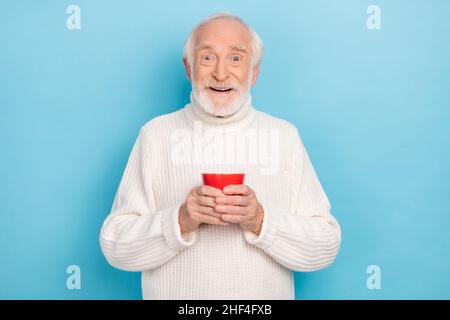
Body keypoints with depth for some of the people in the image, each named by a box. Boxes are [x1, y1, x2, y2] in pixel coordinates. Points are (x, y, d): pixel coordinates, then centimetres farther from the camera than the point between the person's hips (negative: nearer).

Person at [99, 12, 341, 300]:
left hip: (267, 295, 1)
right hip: (174, 294, 0)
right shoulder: (156, 134, -7)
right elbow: (115, 246, -9)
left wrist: (261, 221, -23)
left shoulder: (285, 135, -5)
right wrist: (180, 221, -24)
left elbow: (326, 247, -8)